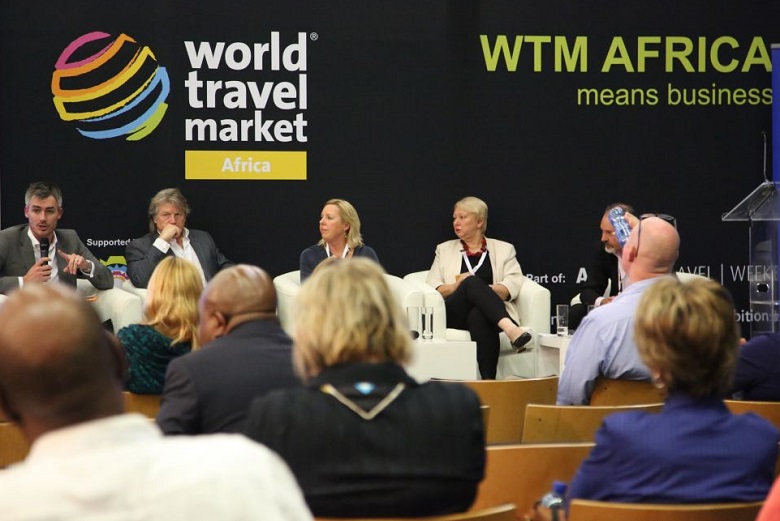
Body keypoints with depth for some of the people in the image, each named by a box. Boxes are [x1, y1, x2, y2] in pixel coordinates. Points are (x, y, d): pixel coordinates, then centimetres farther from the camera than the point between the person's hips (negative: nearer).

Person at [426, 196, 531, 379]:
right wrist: (456, 286, -9)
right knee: (472, 281, -32)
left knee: (479, 316, -39)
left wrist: (484, 290, -14)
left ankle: (488, 381, -48)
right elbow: (432, 289, 11)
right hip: (454, 314, 1)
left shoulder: (504, 249, 21)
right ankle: (510, 330, -53)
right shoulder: (445, 249, 26)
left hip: (489, 311, -1)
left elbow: (513, 286, 4)